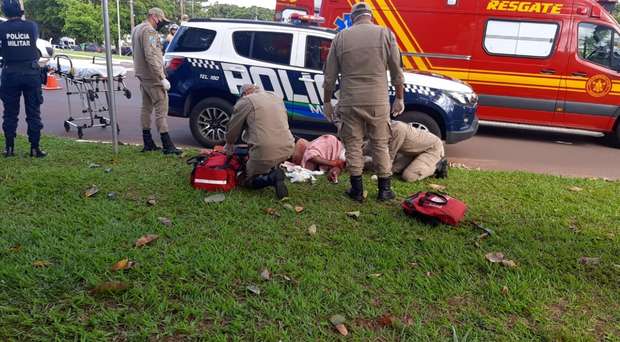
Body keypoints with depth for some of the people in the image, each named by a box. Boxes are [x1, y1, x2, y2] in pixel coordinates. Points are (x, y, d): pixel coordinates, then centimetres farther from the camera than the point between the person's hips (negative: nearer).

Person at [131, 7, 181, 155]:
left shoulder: (137, 29, 18)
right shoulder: (149, 31, -16)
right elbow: (151, 56, -25)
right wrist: (162, 78, -25)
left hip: (143, 76, 11)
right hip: (152, 78, -10)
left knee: (146, 108, 13)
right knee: (161, 109, -10)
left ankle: (148, 144, 19)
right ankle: (168, 146, -10)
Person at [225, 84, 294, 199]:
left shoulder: (245, 101, 2)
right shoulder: (278, 99, 21)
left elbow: (233, 128, 8)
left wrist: (229, 145, 28)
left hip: (265, 151, -6)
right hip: (287, 149, 7)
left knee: (247, 180, 15)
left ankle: (272, 177, -12)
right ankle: (273, 171, 9)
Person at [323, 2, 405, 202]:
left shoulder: (340, 37, 6)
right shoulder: (385, 34, 3)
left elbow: (330, 75, 7)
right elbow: (397, 72, 3)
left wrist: (327, 102, 15)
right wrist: (399, 98, 13)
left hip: (350, 101, 0)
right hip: (378, 101, 0)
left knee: (353, 144, 10)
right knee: (380, 144, 11)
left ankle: (357, 190, 14)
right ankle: (384, 189, 17)